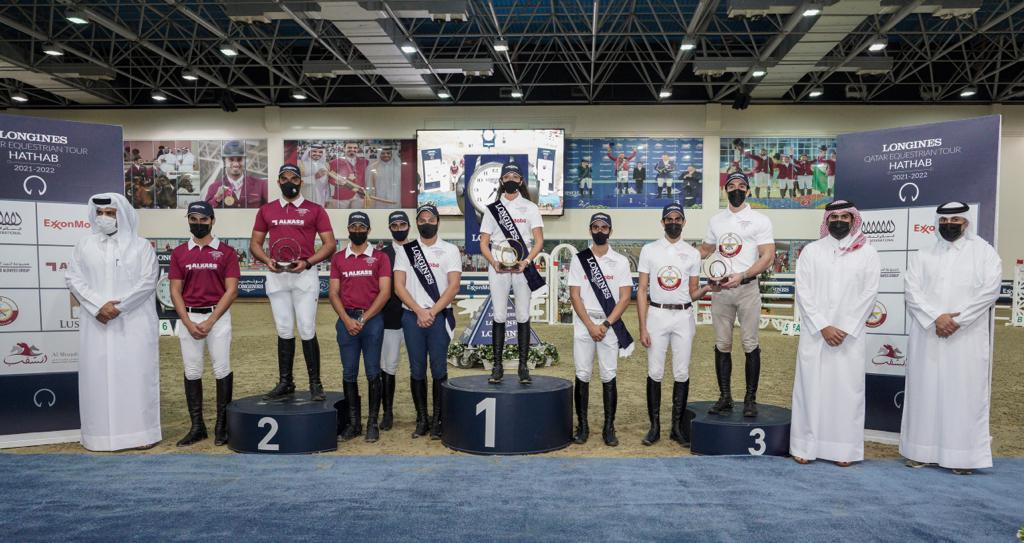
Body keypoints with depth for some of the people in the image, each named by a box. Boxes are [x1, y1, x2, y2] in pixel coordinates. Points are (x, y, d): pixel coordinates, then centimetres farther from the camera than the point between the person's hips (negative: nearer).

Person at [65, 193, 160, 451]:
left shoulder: (141, 246, 3)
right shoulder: (84, 245, 10)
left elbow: (148, 282, -5)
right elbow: (73, 278, 3)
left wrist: (118, 307, -13)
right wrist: (99, 306, -11)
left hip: (135, 323, -2)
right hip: (97, 323, 2)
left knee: (136, 374, -1)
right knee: (98, 375, 3)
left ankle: (141, 432, 5)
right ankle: (101, 433, 11)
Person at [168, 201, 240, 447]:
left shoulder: (226, 252, 0)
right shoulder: (179, 253, 8)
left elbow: (231, 290, -5)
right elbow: (175, 291, 5)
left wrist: (210, 321, -12)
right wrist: (188, 323, -7)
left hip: (218, 316, -3)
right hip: (188, 318, 3)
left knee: (222, 370, -2)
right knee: (192, 371, 6)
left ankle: (222, 425, 8)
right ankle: (197, 426, 14)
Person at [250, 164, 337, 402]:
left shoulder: (314, 210, 3)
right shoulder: (266, 210, 11)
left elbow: (329, 243, 0)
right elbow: (255, 243, 14)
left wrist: (307, 262, -13)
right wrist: (267, 259, -6)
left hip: (305, 275, -3)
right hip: (276, 276, 3)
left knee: (307, 331, -5)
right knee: (284, 331, 9)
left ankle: (315, 384, 4)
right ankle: (285, 382, 17)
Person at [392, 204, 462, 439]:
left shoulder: (450, 250, 5)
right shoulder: (405, 250, 9)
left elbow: (453, 286, -4)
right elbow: (399, 286, 1)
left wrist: (432, 313, -12)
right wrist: (419, 312, -10)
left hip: (440, 316, -1)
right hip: (411, 316, 2)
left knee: (439, 369, -1)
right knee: (417, 371, 5)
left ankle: (437, 420, 7)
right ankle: (421, 420, 14)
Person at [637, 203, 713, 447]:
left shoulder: (692, 253, 8)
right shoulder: (649, 250, 3)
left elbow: (692, 293, 10)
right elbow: (642, 290, -1)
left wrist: (706, 289, -14)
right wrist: (642, 327, -8)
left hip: (683, 316, 2)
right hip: (657, 315, -1)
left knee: (682, 373, 3)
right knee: (655, 372, 1)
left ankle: (677, 427, 14)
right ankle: (654, 426, 11)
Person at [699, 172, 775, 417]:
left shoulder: (759, 220, -1)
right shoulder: (716, 220, 12)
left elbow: (767, 256, -9)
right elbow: (705, 250, 22)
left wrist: (741, 276, -22)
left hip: (747, 288, -4)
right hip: (720, 289, 4)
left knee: (750, 344, 0)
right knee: (722, 345, 7)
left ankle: (750, 399, 9)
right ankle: (725, 397, 15)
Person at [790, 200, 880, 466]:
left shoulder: (867, 253, 6)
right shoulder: (811, 251, 6)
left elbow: (869, 293, -1)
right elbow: (803, 292, -1)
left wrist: (845, 329, -9)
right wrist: (823, 327, -10)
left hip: (851, 335, 0)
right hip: (814, 333, 0)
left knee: (847, 389, 2)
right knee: (811, 387, 2)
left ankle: (844, 449, 9)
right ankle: (805, 445, 8)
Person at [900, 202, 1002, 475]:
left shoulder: (984, 253, 6)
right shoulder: (922, 256, 12)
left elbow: (989, 291, -5)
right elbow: (913, 292, 1)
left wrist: (956, 321, -14)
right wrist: (936, 318, -15)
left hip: (967, 338, -2)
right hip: (927, 337, 2)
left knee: (965, 393, -2)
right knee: (925, 391, 4)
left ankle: (963, 455, 5)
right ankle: (922, 450, 11)